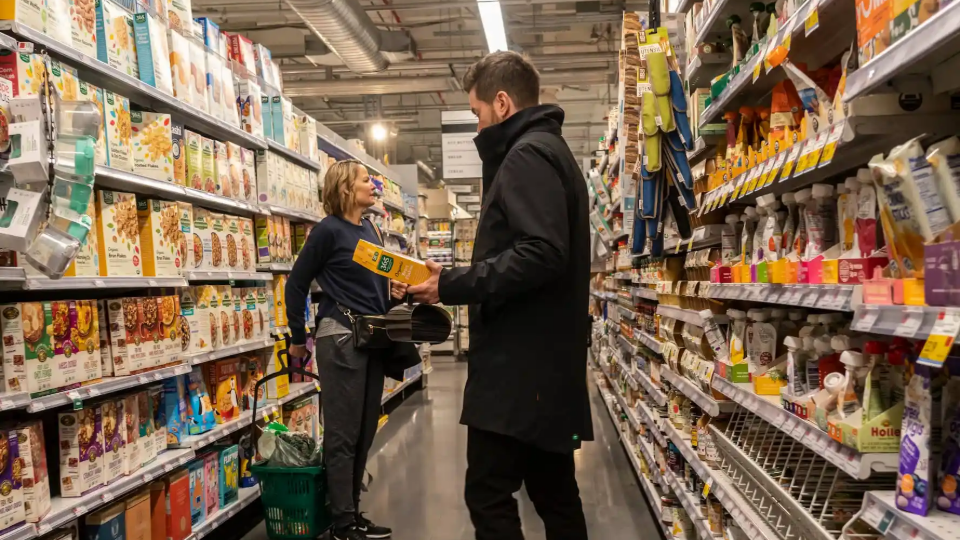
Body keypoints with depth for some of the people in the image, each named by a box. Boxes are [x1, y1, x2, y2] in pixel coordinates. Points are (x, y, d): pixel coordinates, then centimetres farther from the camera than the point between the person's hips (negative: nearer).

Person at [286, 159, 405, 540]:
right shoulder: (328, 230, -9)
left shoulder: (370, 229, 13)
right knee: (343, 432, -1)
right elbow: (297, 284, -5)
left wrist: (393, 290, 0)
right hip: (341, 337, -8)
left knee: (365, 429, 13)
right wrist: (298, 338, -1)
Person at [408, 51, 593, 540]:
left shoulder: (528, 154, -12)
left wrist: (453, 286, -19)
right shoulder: (551, 151, 21)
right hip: (547, 360, 11)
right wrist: (458, 280, 16)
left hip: (518, 364, -11)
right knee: (555, 494, 15)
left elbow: (541, 254, -25)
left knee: (489, 496, -4)